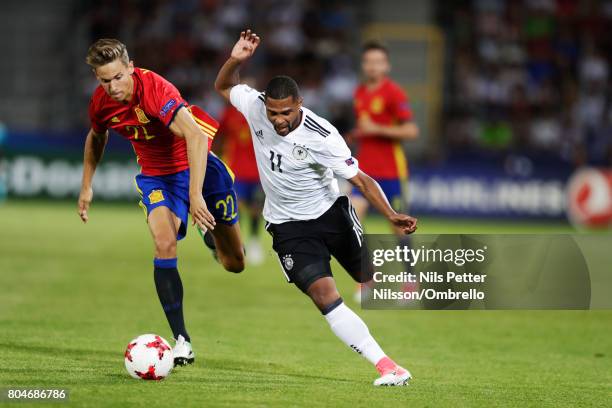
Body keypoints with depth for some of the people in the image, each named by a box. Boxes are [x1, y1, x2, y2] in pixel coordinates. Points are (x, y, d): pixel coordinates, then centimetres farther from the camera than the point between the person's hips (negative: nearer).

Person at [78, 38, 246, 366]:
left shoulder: (155, 88, -32)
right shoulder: (100, 103, -13)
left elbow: (195, 137, -41)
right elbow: (96, 138, 12)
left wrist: (195, 194, -46)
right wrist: (86, 187, 14)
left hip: (199, 164, -3)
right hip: (156, 175, 3)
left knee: (234, 264, 5)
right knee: (164, 244, -26)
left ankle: (213, 231, 44)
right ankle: (181, 340, -22)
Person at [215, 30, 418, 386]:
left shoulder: (322, 136, -25)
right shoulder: (255, 105, -14)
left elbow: (361, 179, -22)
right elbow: (223, 86, 7)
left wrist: (392, 215, -36)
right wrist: (235, 60, -15)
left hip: (331, 211, -1)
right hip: (288, 226, 1)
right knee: (324, 294, -17)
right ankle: (385, 366, -19)